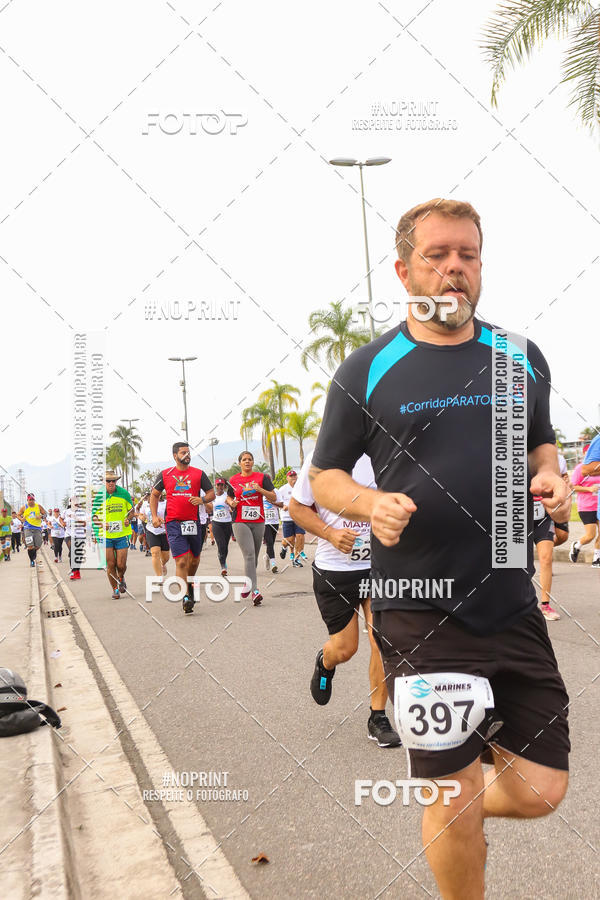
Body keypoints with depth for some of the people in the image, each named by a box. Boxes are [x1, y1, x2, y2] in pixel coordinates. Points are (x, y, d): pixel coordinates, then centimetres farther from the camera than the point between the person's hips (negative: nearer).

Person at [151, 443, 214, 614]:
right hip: (173, 523, -2)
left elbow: (212, 493, 11)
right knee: (181, 560, -11)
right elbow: (154, 495, 17)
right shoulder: (165, 474, 8)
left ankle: (189, 584, 39)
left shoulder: (199, 474, 7)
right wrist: (154, 516, 6)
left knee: (194, 559, 12)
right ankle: (185, 597, -10)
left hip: (193, 522, 2)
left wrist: (202, 499, -11)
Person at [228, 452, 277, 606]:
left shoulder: (262, 477, 4)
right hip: (240, 522, -1)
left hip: (258, 522, 2)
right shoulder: (233, 480, 8)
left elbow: (273, 498, 1)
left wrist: (260, 490, -14)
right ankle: (255, 591, -22)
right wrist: (232, 503, 0)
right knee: (249, 554, -15)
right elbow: (229, 497, 23)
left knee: (254, 556, 9)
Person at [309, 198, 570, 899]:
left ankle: (459, 816, 42)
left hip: (513, 605, 4)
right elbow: (324, 475, 5)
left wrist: (550, 480, 0)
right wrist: (372, 505, -15)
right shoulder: (366, 371, -2)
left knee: (540, 791, 9)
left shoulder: (521, 359, 8)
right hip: (420, 612, -3)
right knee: (455, 792, 5)